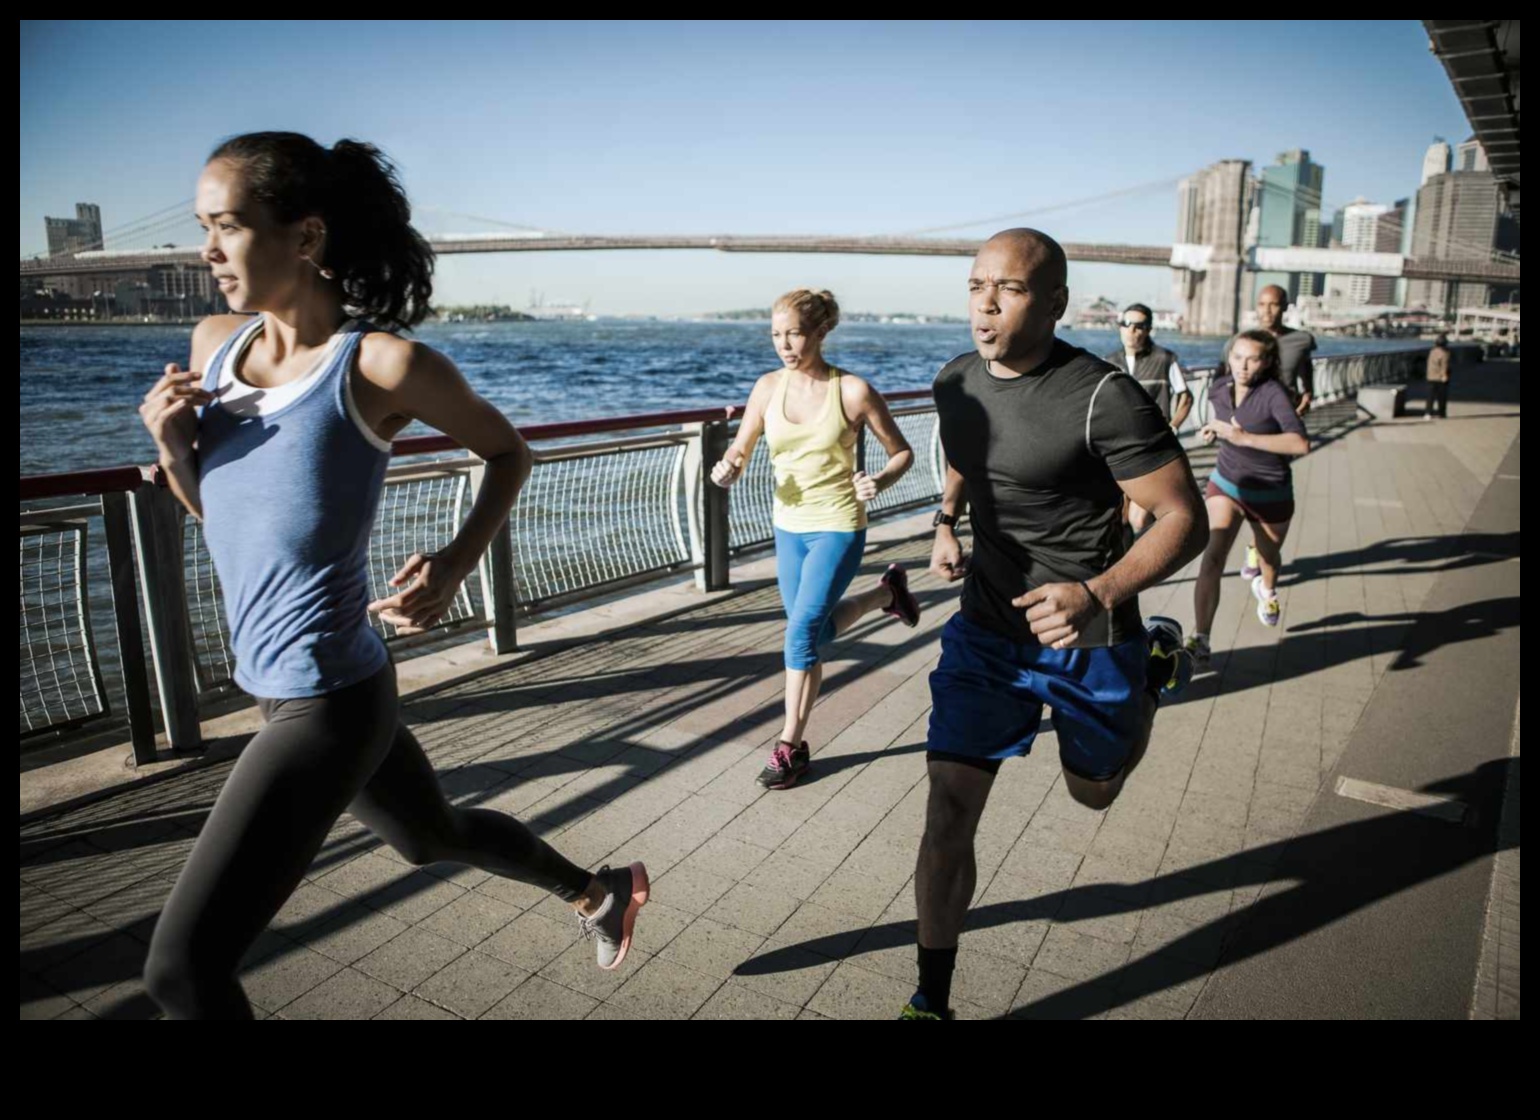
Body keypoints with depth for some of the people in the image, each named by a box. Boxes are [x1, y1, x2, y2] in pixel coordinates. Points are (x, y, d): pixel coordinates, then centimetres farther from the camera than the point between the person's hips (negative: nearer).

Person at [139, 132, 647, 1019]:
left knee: (184, 968, -3)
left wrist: (454, 566, -16)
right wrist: (174, 448, -7)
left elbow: (509, 452, -2)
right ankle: (600, 891, 53)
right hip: (275, 685, 8)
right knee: (434, 835, 28)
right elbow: (217, 513, 14)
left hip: (331, 703, -8)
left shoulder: (381, 363, -17)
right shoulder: (215, 344, 3)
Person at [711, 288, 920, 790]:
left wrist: (879, 481, -23)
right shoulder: (768, 386, -1)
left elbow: (902, 452, -2)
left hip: (838, 527, -5)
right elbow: (740, 451, 7)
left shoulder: (853, 390, -12)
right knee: (813, 631, 14)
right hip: (789, 526, 6)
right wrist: (726, 468, -16)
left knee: (803, 632, -12)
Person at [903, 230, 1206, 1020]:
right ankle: (932, 998, 16)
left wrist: (1099, 594, -34)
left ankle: (1155, 663, 49)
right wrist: (946, 525, 2)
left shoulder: (1104, 397, -22)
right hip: (986, 629, 4)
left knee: (1093, 791, 22)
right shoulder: (955, 382, -3)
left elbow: (1186, 518, -19)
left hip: (1089, 643, -3)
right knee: (948, 811, -3)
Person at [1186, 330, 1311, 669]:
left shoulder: (1273, 393, -24)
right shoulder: (1218, 388, -9)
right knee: (1212, 558, -18)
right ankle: (1200, 640, -16)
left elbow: (1301, 443, -38)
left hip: (1270, 493, -2)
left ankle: (1266, 590, 61)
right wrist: (1213, 430, -2)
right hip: (1226, 486, 2)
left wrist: (1245, 438, -41)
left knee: (1269, 557, 24)